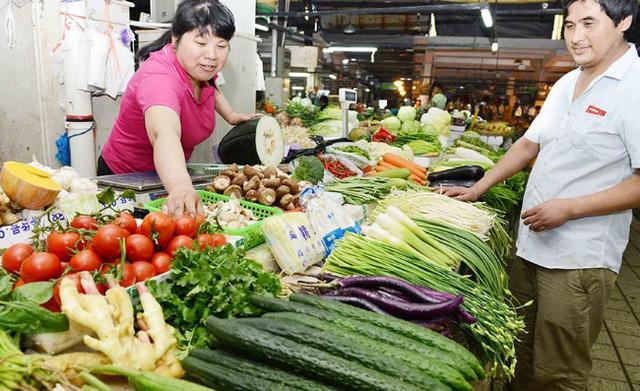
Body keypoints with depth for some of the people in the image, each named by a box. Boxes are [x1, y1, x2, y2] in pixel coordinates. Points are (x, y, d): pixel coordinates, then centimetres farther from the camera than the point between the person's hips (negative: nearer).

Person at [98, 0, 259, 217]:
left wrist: (230, 115, 9)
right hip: (125, 178, -7)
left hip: (172, 174, 7)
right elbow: (164, 135, -54)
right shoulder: (159, 77, -34)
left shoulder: (200, 67, -12)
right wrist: (180, 188, -70)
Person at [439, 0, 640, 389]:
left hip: (579, 259, -7)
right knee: (522, 358, 19)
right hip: (529, 245, 7)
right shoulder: (566, 84, 11)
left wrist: (569, 208, -19)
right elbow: (529, 144, 16)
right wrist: (476, 190, 10)